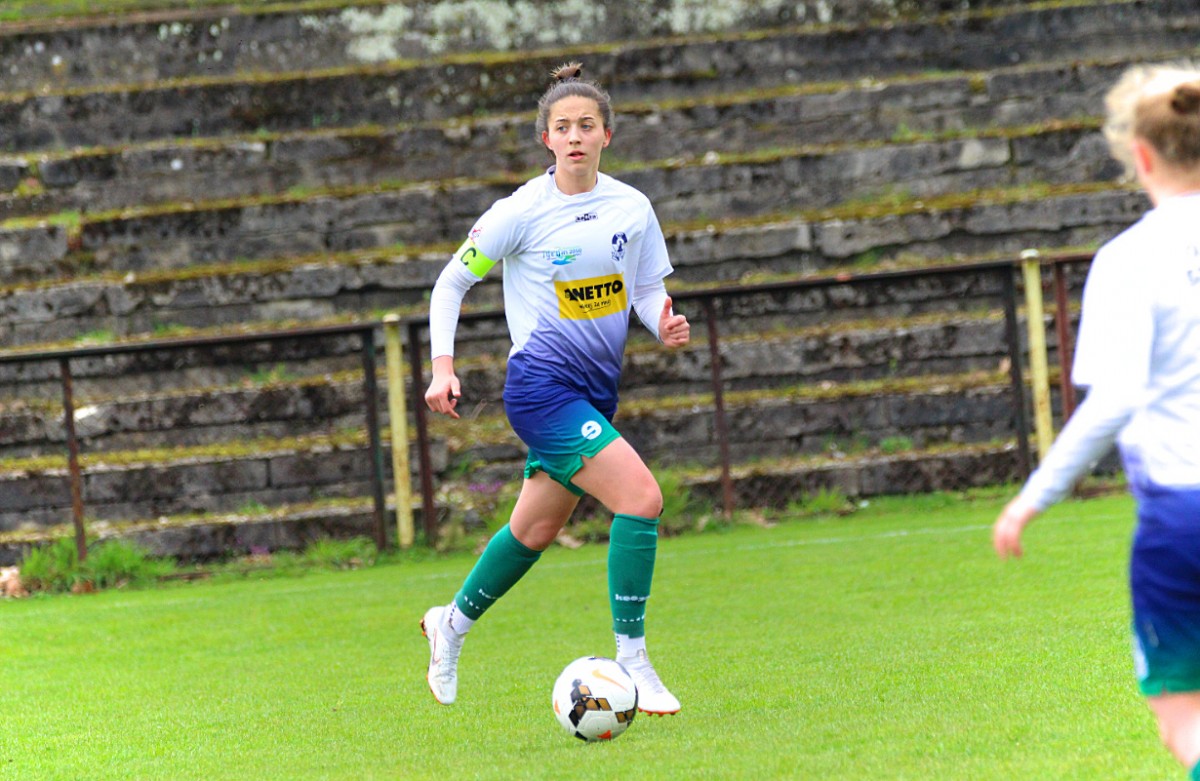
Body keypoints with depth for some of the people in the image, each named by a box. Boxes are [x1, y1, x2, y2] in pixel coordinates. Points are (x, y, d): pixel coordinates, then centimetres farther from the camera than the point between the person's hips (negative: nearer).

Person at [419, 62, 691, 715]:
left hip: (595, 390, 6)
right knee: (641, 497, -21)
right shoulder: (522, 212, -10)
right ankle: (631, 662, -14)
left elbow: (648, 290, 11)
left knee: (536, 529, 19)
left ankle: (453, 624, 43)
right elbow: (452, 281, -2)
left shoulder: (632, 208, 3)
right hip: (541, 385, -6)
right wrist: (443, 367, -12)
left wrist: (666, 325, -12)